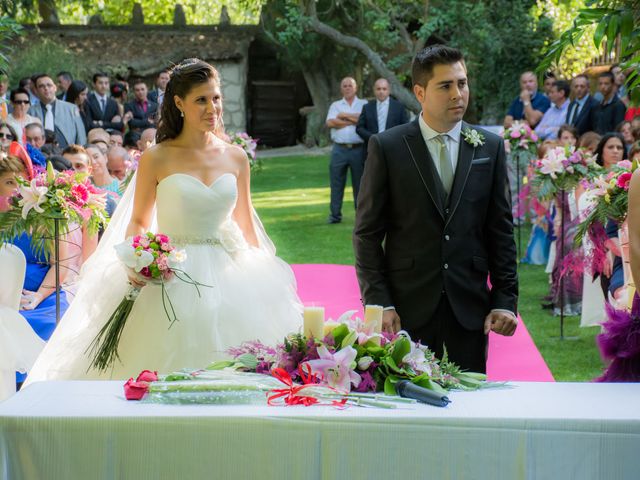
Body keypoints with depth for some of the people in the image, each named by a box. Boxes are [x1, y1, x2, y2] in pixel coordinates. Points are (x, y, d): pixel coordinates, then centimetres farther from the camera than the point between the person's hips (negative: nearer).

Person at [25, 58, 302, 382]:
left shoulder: (236, 158, 6)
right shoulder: (156, 159, -2)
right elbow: (138, 222, 2)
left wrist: (263, 273, 11)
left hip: (225, 274, 3)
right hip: (171, 276, -3)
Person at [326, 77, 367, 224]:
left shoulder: (363, 104, 8)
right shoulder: (335, 105, 12)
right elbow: (330, 123, -5)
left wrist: (344, 115, -5)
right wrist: (354, 121, -5)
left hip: (358, 149, -1)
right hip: (339, 149, 1)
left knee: (359, 182, 4)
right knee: (336, 183, 2)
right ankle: (335, 214, 8)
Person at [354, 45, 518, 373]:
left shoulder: (490, 147, 6)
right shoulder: (386, 147, -2)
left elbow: (501, 231, 8)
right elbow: (367, 233, -1)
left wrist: (505, 300, 2)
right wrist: (378, 303, -8)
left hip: (470, 305, 2)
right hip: (408, 305, -2)